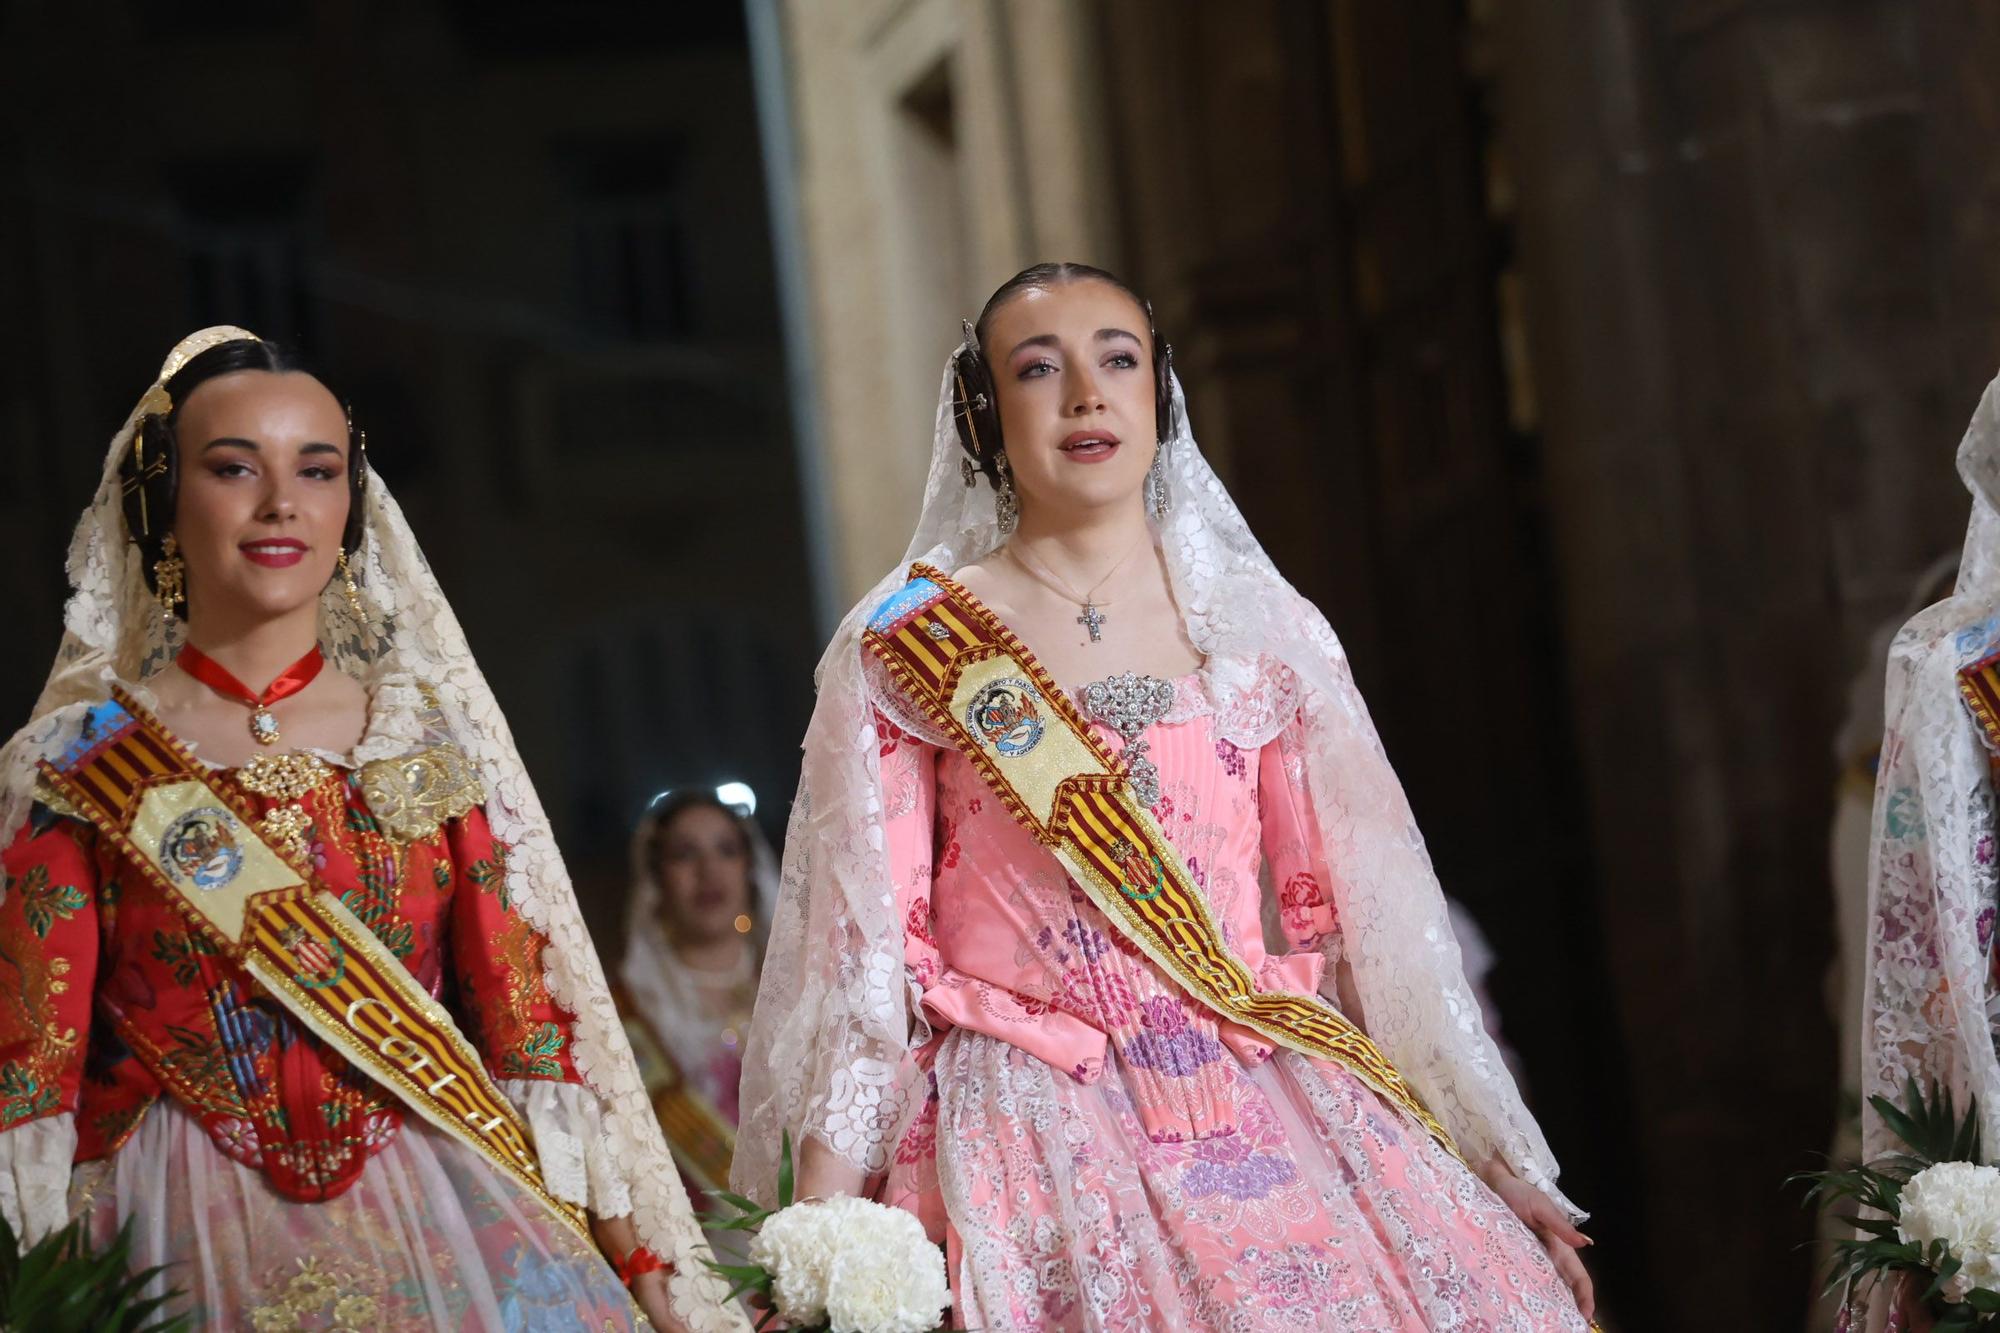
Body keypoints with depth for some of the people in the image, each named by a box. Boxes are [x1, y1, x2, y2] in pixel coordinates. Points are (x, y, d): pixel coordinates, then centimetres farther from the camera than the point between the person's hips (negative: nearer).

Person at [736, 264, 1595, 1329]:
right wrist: (818, 1237, -9)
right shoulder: (904, 650, 3)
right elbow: (865, 943, -1)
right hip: (1031, 1144, -2)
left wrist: (1497, 1165, 5)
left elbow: (1357, 913, 9)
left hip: (1268, 1117, 3)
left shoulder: (1260, 629, 9)